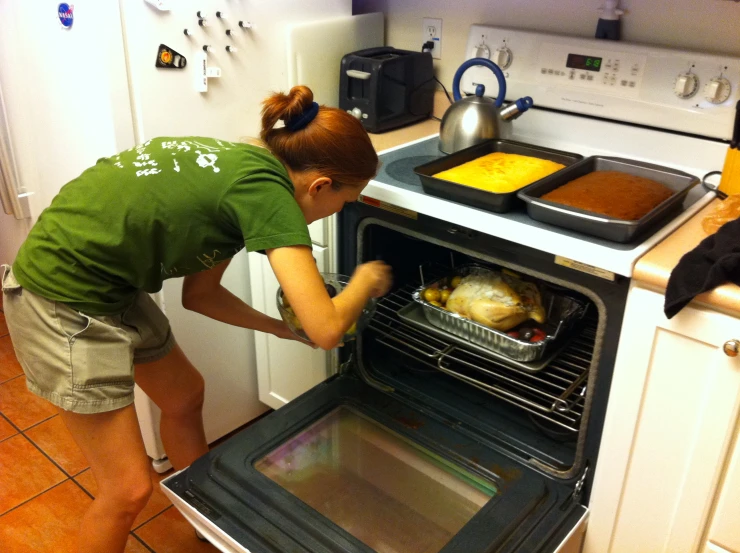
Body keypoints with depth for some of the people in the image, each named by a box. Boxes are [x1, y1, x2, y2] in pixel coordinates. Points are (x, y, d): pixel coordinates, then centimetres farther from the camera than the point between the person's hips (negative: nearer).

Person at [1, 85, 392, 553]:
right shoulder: (265, 189, -22)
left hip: (110, 286, 10)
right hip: (64, 301, -10)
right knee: (130, 488, 0)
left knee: (185, 396, 24)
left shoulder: (238, 169, 4)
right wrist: (365, 282, -7)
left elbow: (200, 293, 12)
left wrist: (279, 326, 13)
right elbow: (325, 330, -27)